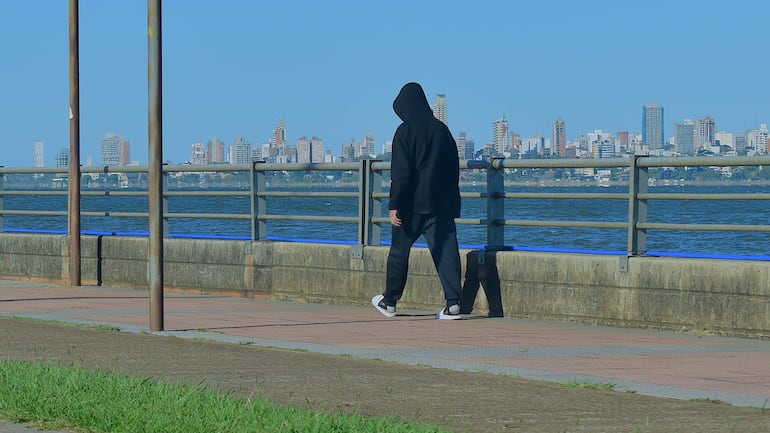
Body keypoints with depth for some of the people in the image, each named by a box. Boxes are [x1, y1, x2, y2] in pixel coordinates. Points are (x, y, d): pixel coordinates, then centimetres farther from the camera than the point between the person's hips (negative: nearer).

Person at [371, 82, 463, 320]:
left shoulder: (405, 132, -8)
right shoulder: (442, 130, 9)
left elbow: (401, 173, -13)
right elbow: (454, 169, 13)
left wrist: (394, 205, -12)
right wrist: (452, 205, 19)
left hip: (412, 203, -4)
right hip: (441, 204, 4)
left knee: (399, 251, 10)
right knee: (446, 251, -1)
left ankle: (389, 302, 21)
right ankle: (453, 302, -12)